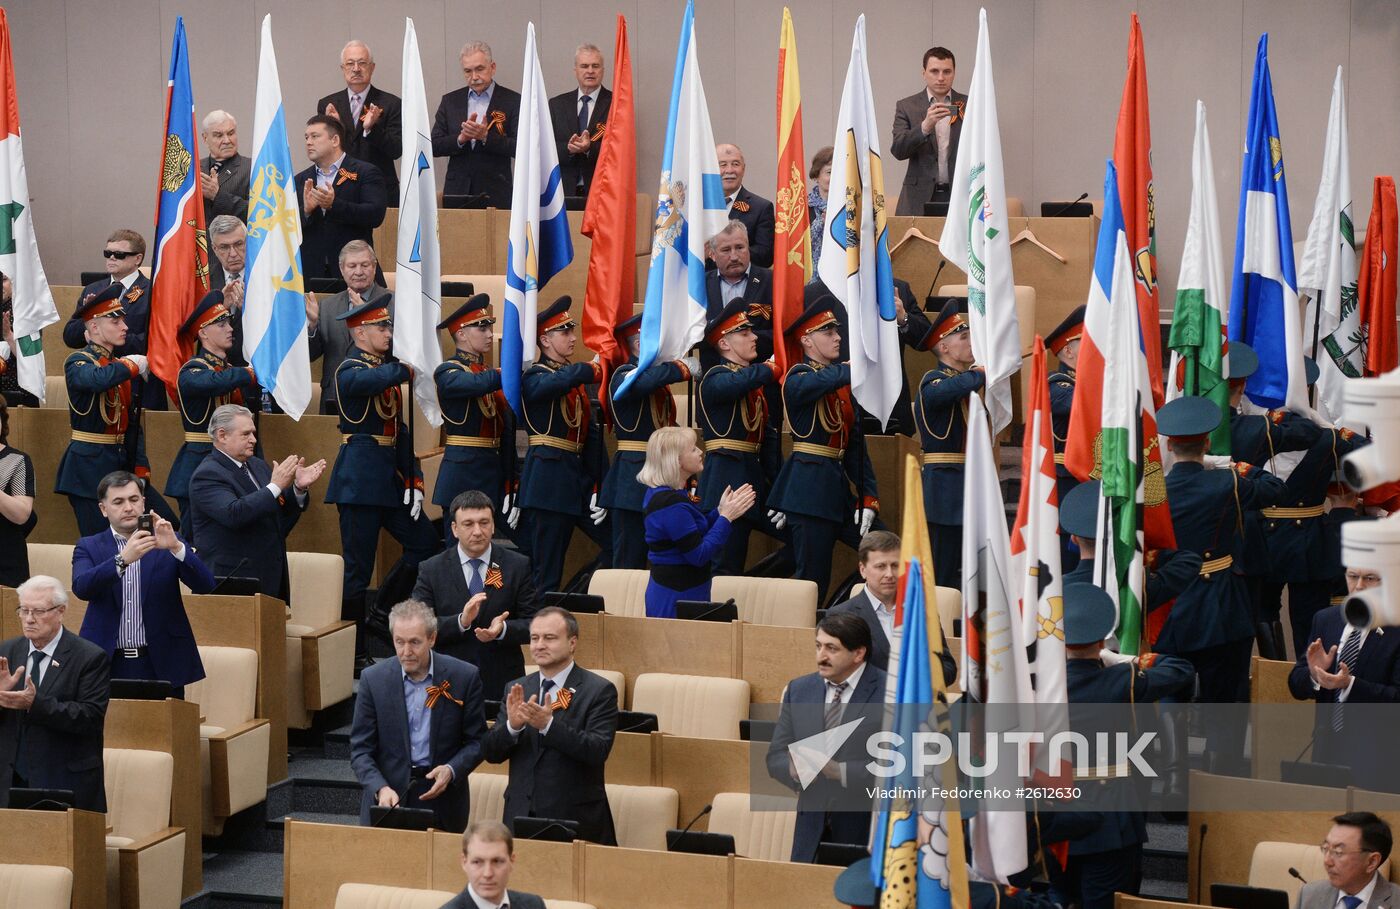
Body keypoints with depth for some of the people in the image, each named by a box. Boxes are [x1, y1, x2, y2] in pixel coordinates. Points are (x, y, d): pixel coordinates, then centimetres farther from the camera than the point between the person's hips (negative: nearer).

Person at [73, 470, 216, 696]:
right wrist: (123, 559, -26)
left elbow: (205, 585, -3)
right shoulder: (89, 548, 7)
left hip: (161, 666, 0)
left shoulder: (166, 542, 8)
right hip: (108, 666, 0)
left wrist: (175, 547, -19)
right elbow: (82, 587, -12)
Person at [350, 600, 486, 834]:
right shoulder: (373, 679, -3)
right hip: (387, 798, 0)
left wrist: (451, 770, -14)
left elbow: (477, 741, 3)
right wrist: (381, 788, -18)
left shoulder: (464, 676, -4)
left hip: (443, 798, 0)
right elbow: (360, 749, -2)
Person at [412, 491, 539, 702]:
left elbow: (533, 624, 0)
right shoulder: (431, 569, 1)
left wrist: (503, 629, -20)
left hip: (503, 685, 0)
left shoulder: (517, 566, 1)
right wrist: (460, 622, -22)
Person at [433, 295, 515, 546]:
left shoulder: (491, 373, 15)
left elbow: (507, 433, 12)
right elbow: (478, 384, -28)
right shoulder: (448, 373, -5)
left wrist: (510, 487, 7)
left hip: (492, 475, 7)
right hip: (462, 471, -7)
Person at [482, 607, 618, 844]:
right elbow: (491, 753, 4)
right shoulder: (517, 689, 8)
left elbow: (598, 751, -16)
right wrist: (512, 725, -16)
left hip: (575, 821, -4)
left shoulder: (599, 690, -5)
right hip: (521, 817, 4)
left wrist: (548, 724, -26)